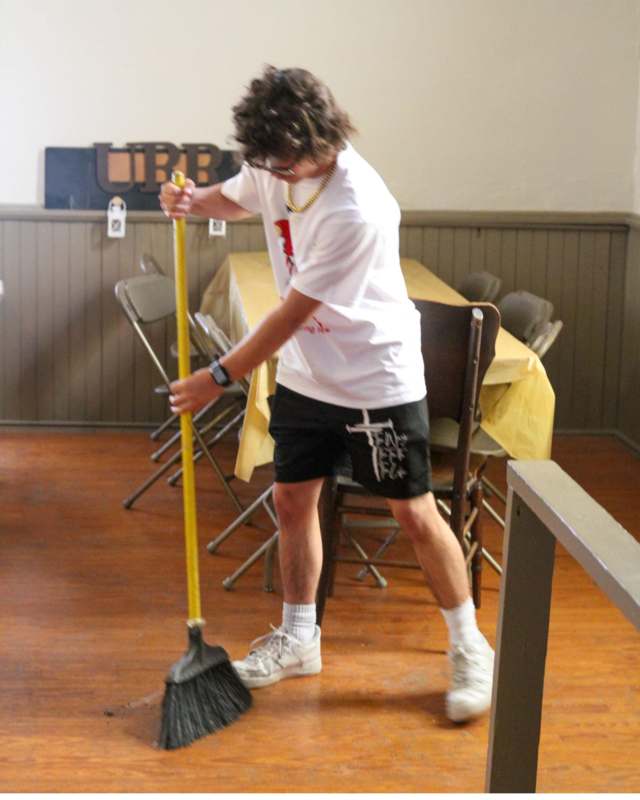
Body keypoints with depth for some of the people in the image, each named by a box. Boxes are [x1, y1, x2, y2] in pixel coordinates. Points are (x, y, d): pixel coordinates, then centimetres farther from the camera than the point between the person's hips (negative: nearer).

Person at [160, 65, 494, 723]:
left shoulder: (356, 209, -31)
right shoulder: (275, 164, -7)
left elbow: (293, 313, -26)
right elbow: (236, 199, 19)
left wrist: (219, 377, -18)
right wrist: (192, 201, -5)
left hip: (377, 380, -7)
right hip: (305, 375, 7)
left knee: (415, 515, 1)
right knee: (292, 500, 12)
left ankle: (470, 650, 19)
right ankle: (298, 639, 31)